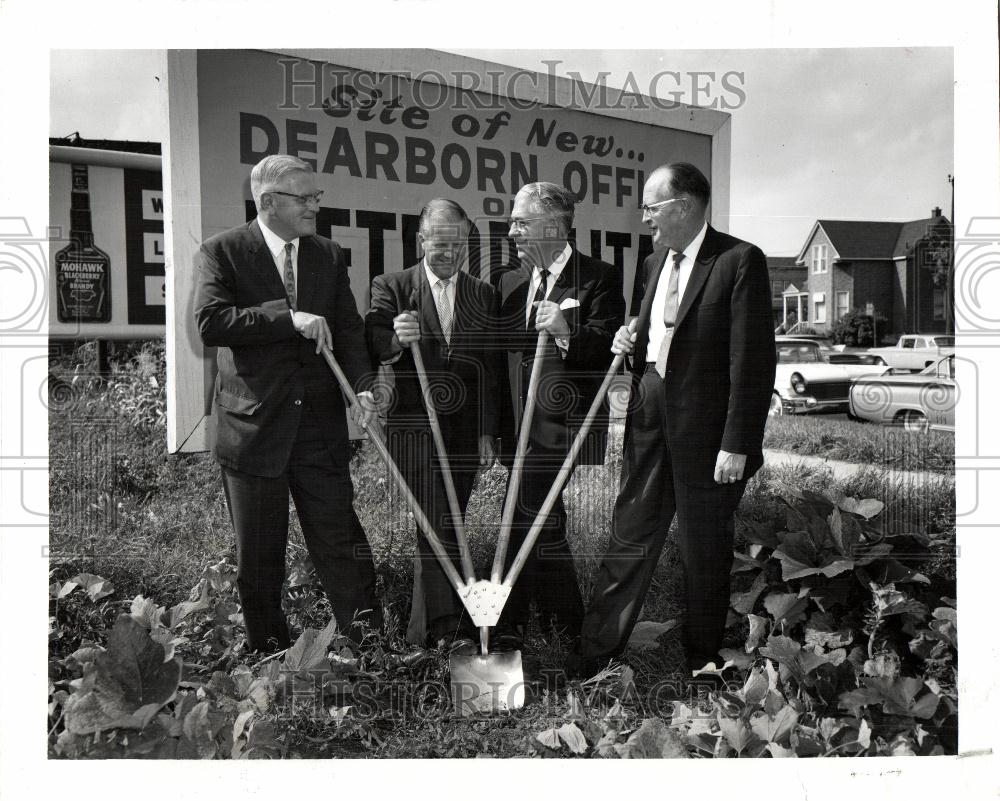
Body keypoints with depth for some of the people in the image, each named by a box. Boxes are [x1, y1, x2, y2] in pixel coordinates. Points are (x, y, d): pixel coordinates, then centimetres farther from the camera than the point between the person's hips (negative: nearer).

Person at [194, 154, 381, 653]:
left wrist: (362, 387, -14)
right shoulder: (223, 252, -2)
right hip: (253, 425, -2)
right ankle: (267, 653, 28)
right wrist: (288, 318, -23)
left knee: (341, 541, 3)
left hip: (321, 426, 2)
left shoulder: (329, 256, 9)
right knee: (258, 555, 11)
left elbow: (349, 330, 3)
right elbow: (210, 323, -17)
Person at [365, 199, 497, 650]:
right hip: (415, 428, -3)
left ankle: (427, 629, 23)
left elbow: (490, 370, 9)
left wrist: (487, 433, 5)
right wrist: (395, 340, -29)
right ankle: (449, 625, -3)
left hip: (465, 430, 3)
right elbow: (370, 351, -7)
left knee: (445, 527, 9)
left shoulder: (483, 295, 10)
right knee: (435, 527, -8)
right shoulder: (391, 288, 3)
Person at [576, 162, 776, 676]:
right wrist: (631, 345, 1)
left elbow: (754, 361, -14)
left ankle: (702, 664, 29)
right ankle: (591, 656, 23)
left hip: (706, 429, -6)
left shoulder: (740, 260, -10)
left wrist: (737, 445, -17)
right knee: (629, 539, 12)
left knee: (704, 552, 9)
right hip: (649, 421, 6)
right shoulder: (654, 262, 13)